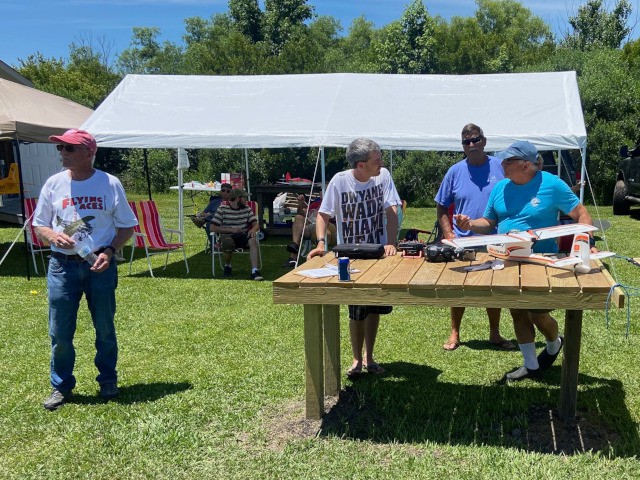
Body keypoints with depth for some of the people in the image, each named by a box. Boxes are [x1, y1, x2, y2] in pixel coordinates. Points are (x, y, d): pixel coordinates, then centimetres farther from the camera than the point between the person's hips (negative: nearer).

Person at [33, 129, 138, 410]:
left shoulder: (110, 184, -4)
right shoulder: (54, 184, 2)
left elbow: (127, 226, 1)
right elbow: (39, 224, 10)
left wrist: (109, 252, -14)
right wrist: (53, 236, -13)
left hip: (100, 265, -2)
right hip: (62, 265, 2)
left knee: (105, 328, 10)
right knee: (60, 331, 6)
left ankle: (108, 380, 29)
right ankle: (61, 386, 24)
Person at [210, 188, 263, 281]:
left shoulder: (246, 209, 9)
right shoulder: (223, 209, -2)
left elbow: (256, 224, 7)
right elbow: (213, 227, -6)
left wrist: (253, 229, -19)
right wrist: (231, 230, -15)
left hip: (243, 235, 3)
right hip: (227, 236, -3)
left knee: (253, 240, -30)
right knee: (228, 244, -37)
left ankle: (254, 271, -37)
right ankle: (227, 265, -3)